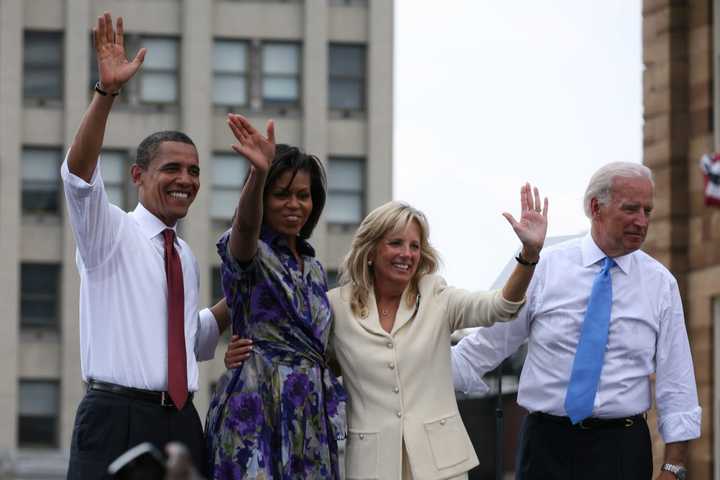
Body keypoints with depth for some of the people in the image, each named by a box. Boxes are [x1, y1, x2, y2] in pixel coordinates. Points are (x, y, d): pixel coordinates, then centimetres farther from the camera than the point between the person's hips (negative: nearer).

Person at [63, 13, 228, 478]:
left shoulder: (186, 256, 19)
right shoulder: (111, 231, 1)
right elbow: (79, 173, -20)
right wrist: (107, 92, -31)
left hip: (182, 423, 6)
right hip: (117, 421, -6)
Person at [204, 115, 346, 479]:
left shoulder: (314, 268, 18)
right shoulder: (245, 251, -4)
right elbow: (246, 224, -29)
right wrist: (259, 173, -48)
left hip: (312, 414, 7)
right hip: (259, 408, -7)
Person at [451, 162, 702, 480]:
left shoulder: (661, 284, 3)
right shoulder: (545, 267, 0)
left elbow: (675, 381, 3)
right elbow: (489, 343, 4)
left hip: (621, 450, 1)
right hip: (546, 442, 0)